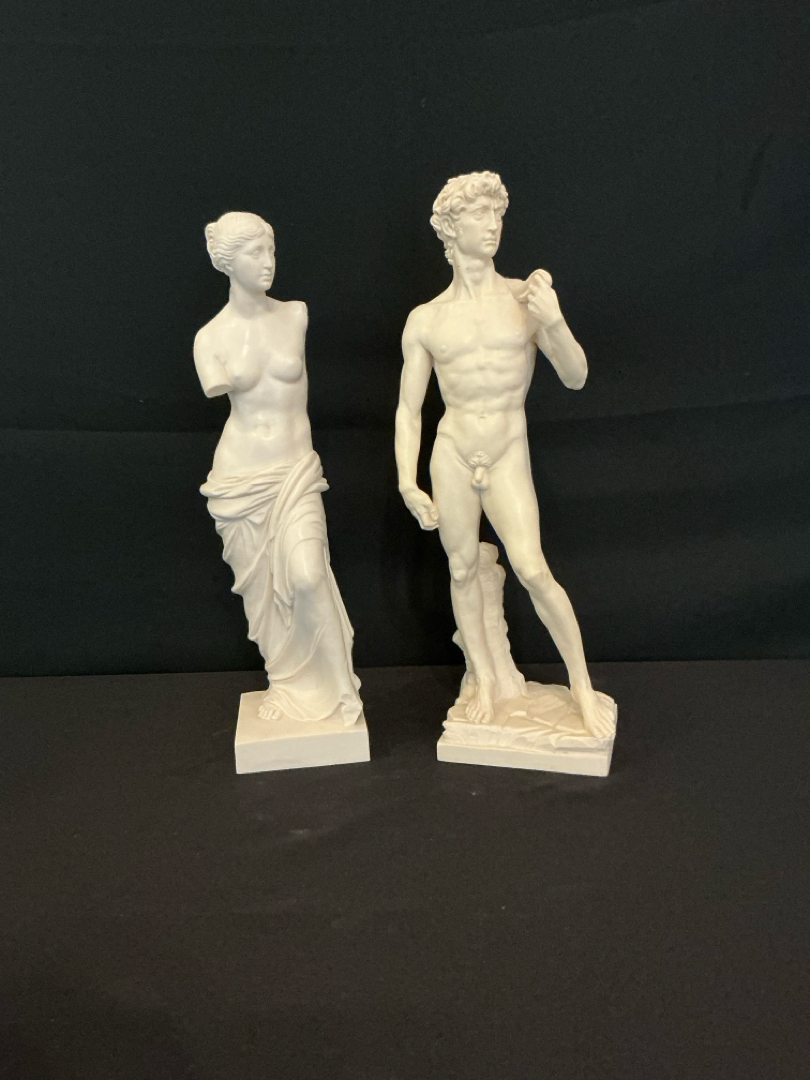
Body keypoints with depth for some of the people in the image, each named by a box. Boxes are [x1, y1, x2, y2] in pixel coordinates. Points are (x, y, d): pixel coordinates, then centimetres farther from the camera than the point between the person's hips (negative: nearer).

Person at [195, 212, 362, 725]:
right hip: (241, 475, 1)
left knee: (307, 576, -18)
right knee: (262, 586, 8)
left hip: (296, 470, 0)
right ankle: (290, 683, 28)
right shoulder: (210, 337, -1)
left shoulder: (297, 316, 1)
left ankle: (329, 685, 4)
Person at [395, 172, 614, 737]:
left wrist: (554, 323, -22)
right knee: (462, 571, 8)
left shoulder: (526, 297, 0)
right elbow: (409, 410, 4)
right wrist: (408, 482, -5)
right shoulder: (425, 319, 3)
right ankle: (484, 678, 29)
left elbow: (576, 378, -4)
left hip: (508, 456, -2)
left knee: (533, 570, -13)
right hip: (451, 454, 2)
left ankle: (583, 686, 6)